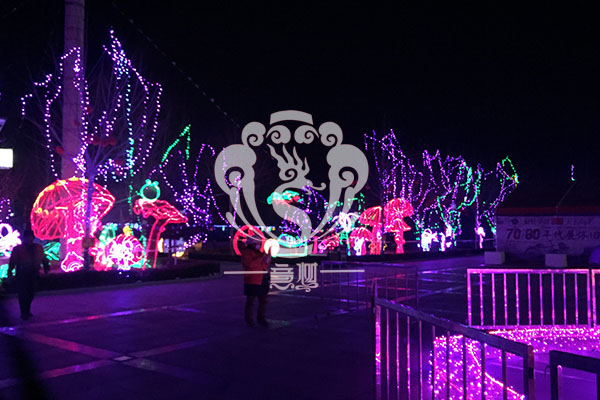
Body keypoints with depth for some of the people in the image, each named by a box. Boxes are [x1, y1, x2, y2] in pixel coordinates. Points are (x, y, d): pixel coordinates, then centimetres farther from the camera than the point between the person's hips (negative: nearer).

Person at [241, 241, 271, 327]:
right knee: (251, 301, 3)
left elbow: (266, 263, 21)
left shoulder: (259, 251, 14)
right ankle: (249, 320, 17)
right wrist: (261, 257, -22)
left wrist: (268, 257, 0)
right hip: (252, 281, -7)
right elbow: (250, 264, -22)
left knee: (263, 300, 11)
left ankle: (261, 319, 23)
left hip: (263, 280, 7)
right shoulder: (246, 252, -8)